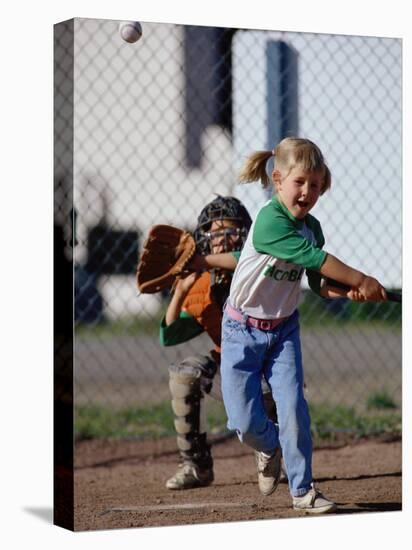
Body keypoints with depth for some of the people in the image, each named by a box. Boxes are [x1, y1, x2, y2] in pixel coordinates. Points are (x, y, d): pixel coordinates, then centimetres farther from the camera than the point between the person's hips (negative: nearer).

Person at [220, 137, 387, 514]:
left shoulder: (311, 227, 0)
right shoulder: (270, 220, -24)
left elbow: (319, 283, 4)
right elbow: (313, 257, -31)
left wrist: (347, 292, -17)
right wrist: (362, 281, -29)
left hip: (284, 328, 5)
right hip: (244, 330, -5)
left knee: (293, 407, -10)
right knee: (245, 421, -5)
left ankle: (302, 489, 1)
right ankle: (270, 447, 30)